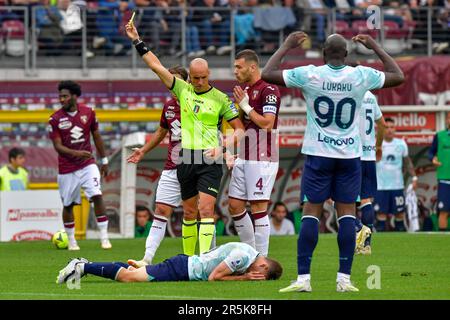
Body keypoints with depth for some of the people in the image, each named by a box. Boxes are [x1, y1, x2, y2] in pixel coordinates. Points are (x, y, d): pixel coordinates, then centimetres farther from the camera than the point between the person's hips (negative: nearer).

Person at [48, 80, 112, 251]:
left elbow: (97, 137, 11)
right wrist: (77, 153, -27)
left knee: (97, 196, -14)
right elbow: (58, 146, -10)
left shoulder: (88, 113, -1)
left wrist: (104, 160, 13)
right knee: (68, 204, 6)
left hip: (88, 165, 1)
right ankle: (71, 240, 22)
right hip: (67, 169, -1)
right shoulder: (55, 119, -8)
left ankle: (104, 237, -8)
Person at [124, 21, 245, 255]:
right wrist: (137, 41, 5)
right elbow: (156, 66, 7)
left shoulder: (220, 99, 0)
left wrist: (223, 148, -12)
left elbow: (240, 128, 2)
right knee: (189, 211, 10)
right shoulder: (182, 90, 8)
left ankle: (205, 257, -22)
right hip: (186, 159, 4)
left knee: (206, 209, -15)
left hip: (210, 160, -3)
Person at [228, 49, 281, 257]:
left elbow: (267, 124, -21)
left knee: (258, 208, -8)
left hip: (262, 159, -9)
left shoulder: (269, 90, -12)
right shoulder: (246, 90, 16)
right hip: (243, 158, 9)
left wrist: (245, 106, -13)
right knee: (234, 206, 8)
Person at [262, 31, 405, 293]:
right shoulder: (361, 76, -4)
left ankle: (303, 278, -6)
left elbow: (267, 74, 0)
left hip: (318, 154, -1)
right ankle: (344, 279, -2)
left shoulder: (309, 75, -9)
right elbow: (399, 77, 12)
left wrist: (287, 46, 11)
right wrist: (376, 48, 20)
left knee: (311, 213, 0)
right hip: (350, 155, 1)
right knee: (347, 213, 3)